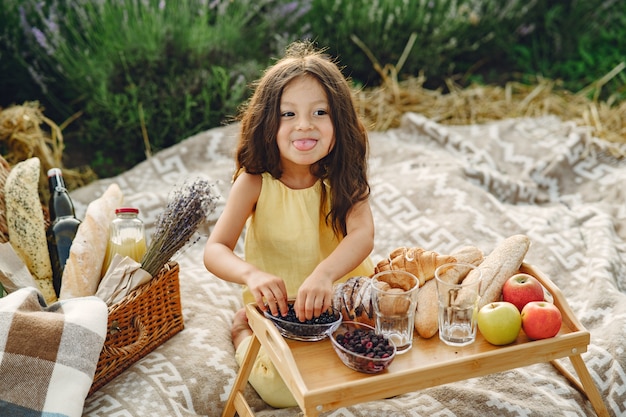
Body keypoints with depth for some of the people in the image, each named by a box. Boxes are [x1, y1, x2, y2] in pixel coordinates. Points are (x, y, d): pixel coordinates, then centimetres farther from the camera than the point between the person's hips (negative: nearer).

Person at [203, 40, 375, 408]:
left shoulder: (343, 178, -12)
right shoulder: (254, 181, -16)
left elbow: (363, 234, -29)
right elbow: (215, 250, -20)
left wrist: (324, 274, -50)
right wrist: (251, 274, -43)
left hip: (340, 298, 2)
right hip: (278, 306, -2)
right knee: (280, 387, -19)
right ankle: (244, 330, 12)